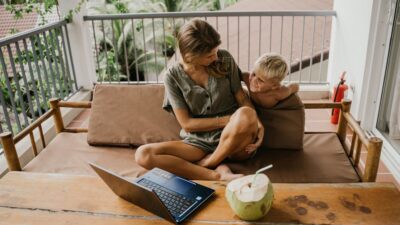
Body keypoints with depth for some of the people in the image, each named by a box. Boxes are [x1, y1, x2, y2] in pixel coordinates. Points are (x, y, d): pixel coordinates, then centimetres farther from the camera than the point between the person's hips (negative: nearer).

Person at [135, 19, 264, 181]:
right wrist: (227, 120, -14)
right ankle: (218, 175, -29)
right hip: (199, 142, 0)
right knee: (143, 155, -22)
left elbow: (241, 97, 3)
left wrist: (257, 123, -17)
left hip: (234, 141, 0)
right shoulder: (173, 77, -5)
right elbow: (187, 123, -6)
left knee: (246, 114, -36)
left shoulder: (225, 59, -2)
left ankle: (206, 164, -13)